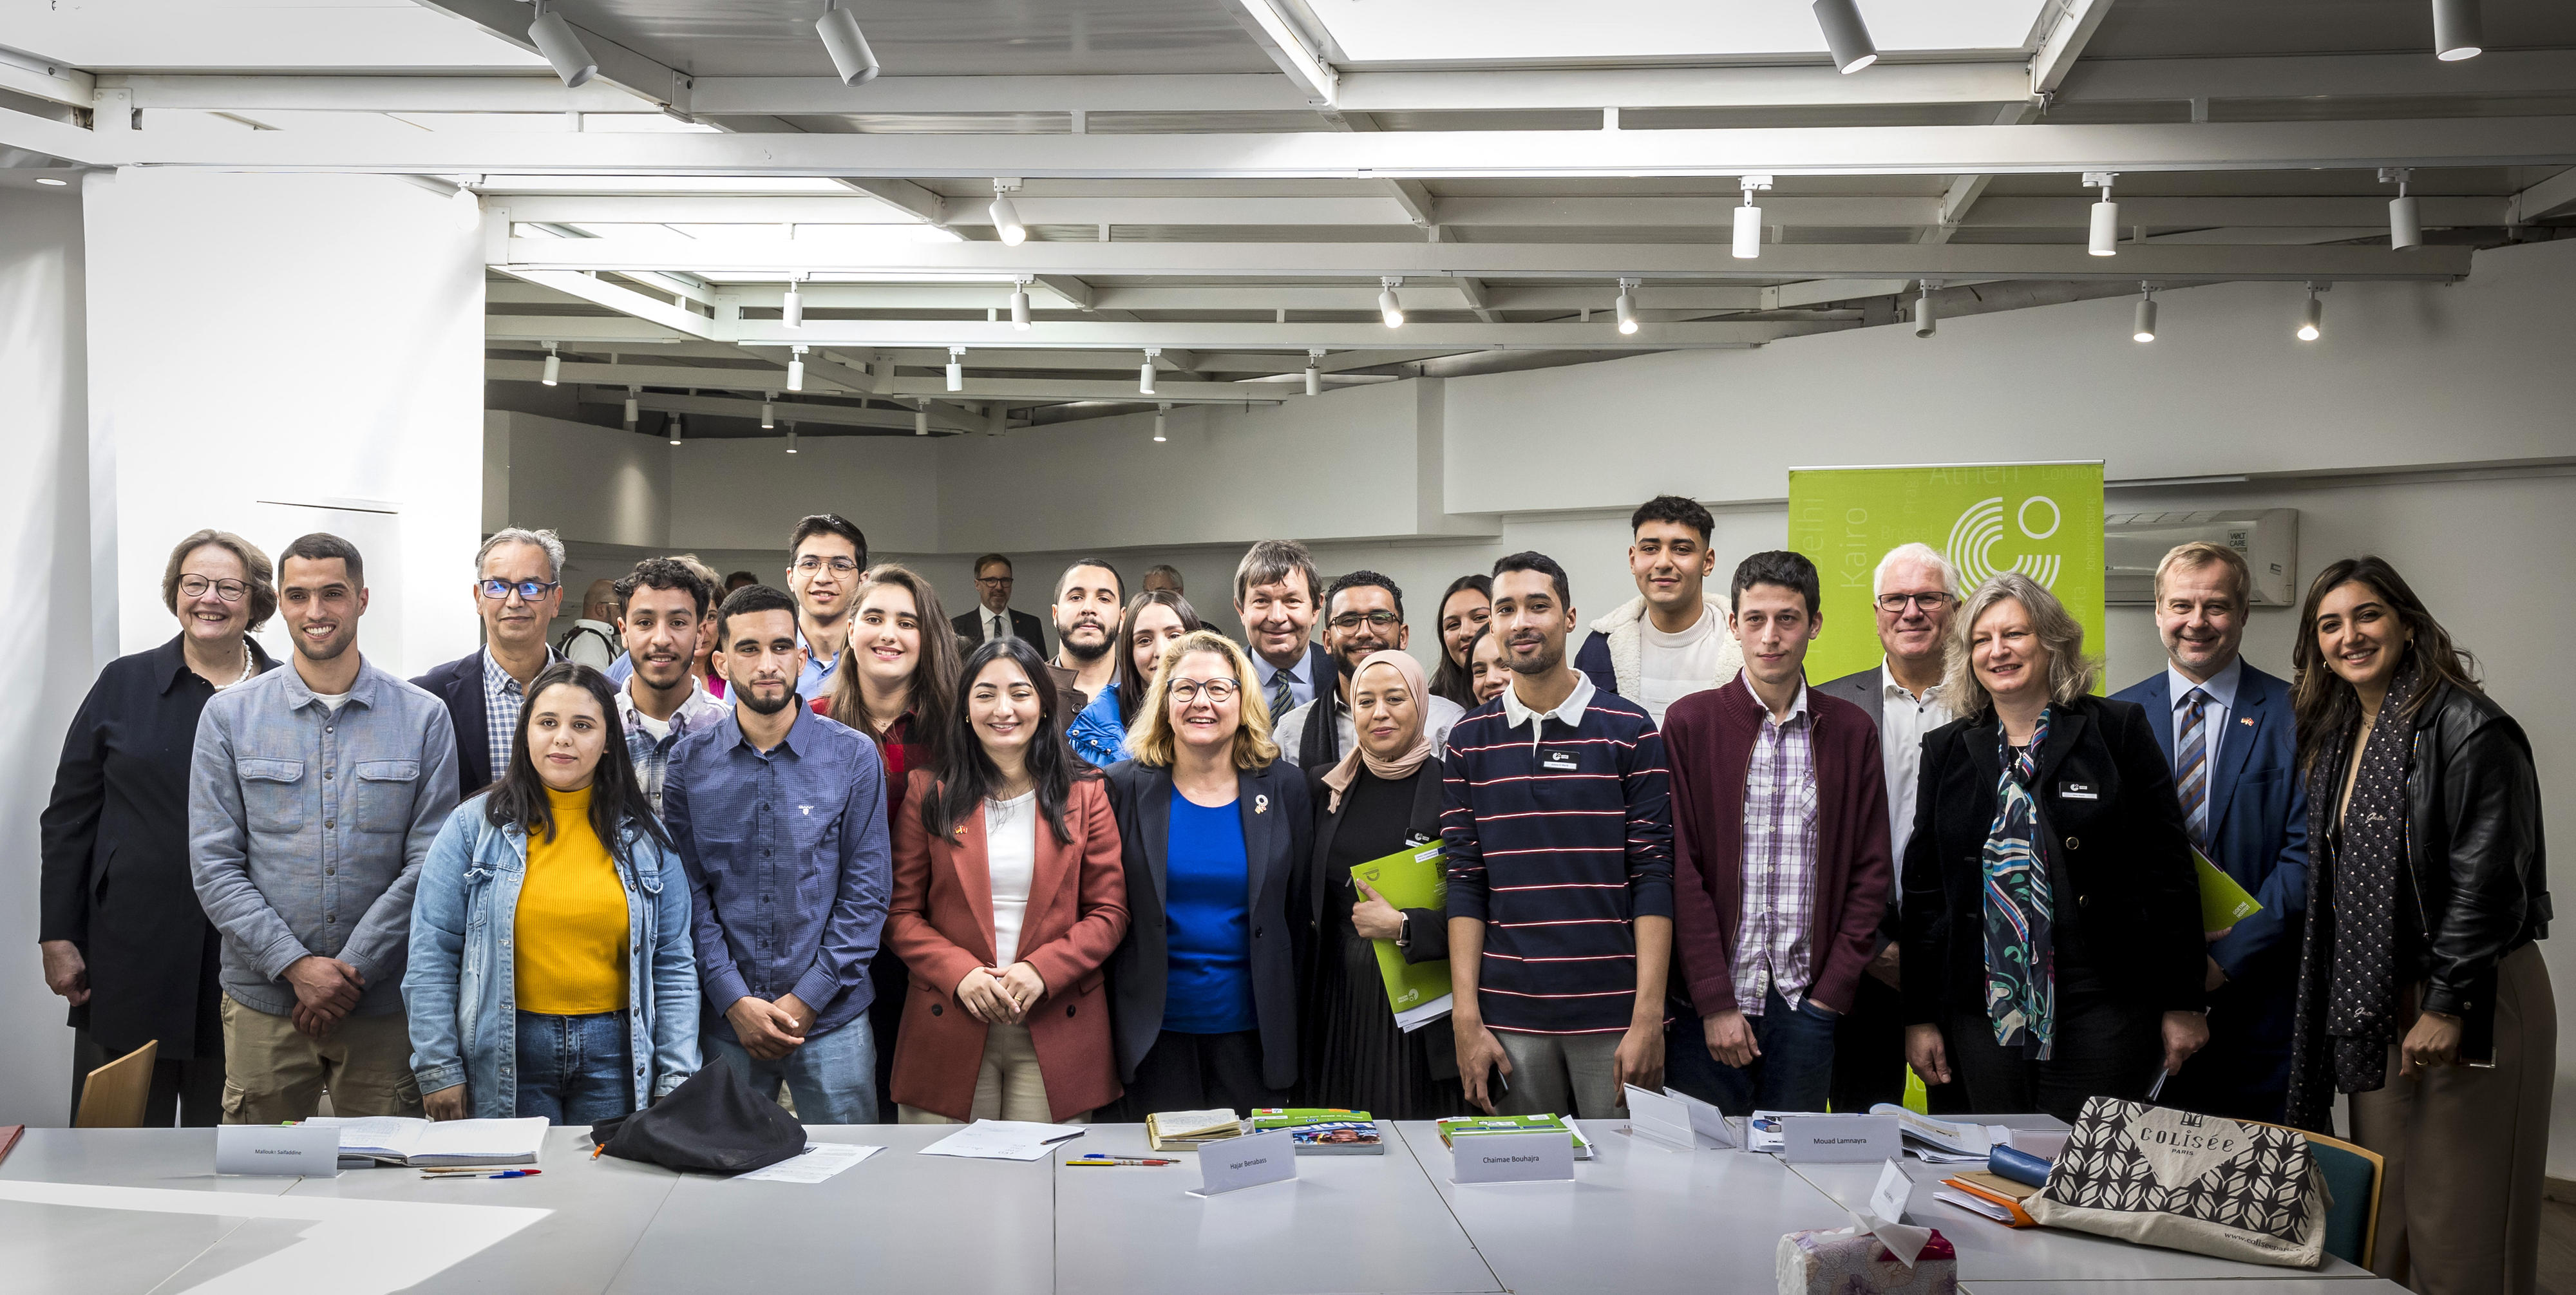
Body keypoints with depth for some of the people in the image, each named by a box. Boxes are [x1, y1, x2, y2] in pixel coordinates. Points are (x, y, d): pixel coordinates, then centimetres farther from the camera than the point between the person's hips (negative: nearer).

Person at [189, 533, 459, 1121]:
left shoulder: (424, 717, 2)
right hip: (264, 1001, 0)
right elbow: (214, 865, 0)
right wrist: (297, 965, -10)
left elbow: (428, 863, -2)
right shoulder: (229, 714, 4)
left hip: (385, 1001, 0)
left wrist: (349, 971, -9)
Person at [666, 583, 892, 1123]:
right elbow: (689, 893, 1)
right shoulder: (690, 762, 3)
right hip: (724, 1018, 1)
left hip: (832, 1018, -1)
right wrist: (735, 1000, -9)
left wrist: (806, 1000, -9)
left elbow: (867, 891, -3)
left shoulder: (854, 756, -2)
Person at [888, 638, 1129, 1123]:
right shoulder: (929, 792, 7)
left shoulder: (1085, 794, 8)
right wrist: (959, 973, -12)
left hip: (1057, 1033, 0)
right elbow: (900, 911, 5)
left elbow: (1110, 911, 4)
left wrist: (1041, 971, -11)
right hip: (948, 1034, 0)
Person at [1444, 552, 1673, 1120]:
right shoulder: (1469, 742, 7)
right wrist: (1467, 1018, -3)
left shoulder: (1630, 731, 0)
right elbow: (1466, 884, 5)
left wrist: (1647, 1019, -10)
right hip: (1509, 1017, 2)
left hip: (1614, 1013, -2)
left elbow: (1653, 878, -3)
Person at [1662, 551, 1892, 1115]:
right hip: (1709, 1000, -2)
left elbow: (1871, 872, 7)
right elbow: (1683, 872, -4)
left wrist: (1833, 990, -1)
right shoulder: (1690, 723, 0)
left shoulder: (1852, 731, 7)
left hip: (1806, 1001, 2)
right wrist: (1715, 1001, -10)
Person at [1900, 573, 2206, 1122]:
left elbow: (2168, 869, 0)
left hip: (2101, 1013, -2)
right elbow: (1923, 885, 10)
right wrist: (1919, 1016, 6)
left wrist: (2180, 1004, -4)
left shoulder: (2117, 730, 1)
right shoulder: (1947, 749, 10)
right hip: (1983, 1012, 3)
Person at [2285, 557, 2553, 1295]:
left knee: (2456, 1224, -3)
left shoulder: (2469, 729, -11)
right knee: (2384, 1223, 11)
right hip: (2374, 1003, 8)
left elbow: (2489, 879, -16)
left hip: (2468, 1007, -7)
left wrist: (2448, 1005, -18)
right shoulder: (2333, 738, 13)